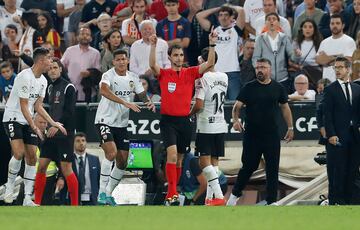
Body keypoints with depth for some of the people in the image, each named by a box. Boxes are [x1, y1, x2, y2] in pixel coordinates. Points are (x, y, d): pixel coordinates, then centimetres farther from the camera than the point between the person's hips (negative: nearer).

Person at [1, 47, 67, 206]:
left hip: (28, 121, 8)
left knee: (32, 158, -1)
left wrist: (53, 123, 3)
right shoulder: (25, 77, -19)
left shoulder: (42, 81, 8)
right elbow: (23, 106, -19)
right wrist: (34, 128, -20)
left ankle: (27, 198, 0)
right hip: (13, 118, -8)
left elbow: (38, 106, 11)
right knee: (19, 153, -24)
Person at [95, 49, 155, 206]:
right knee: (111, 152, -24)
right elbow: (104, 90, -34)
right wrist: (125, 103, -42)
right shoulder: (108, 75, -14)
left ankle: (108, 193, 19)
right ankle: (102, 192, -18)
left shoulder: (132, 78, 6)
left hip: (121, 124, 7)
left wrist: (149, 103, -10)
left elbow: (142, 94, 14)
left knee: (123, 162, 4)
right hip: (105, 120, -6)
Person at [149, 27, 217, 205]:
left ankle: (172, 194, 22)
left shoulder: (190, 73, 6)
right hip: (168, 120, -4)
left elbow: (210, 63, -2)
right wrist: (153, 46, -31)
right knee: (172, 154, -19)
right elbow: (152, 65, -19)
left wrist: (212, 45, -14)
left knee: (179, 159, 10)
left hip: (184, 120, 4)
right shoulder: (163, 74, 0)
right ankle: (172, 194, -23)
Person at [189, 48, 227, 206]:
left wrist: (190, 114, 2)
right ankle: (209, 197, 11)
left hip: (206, 126, -7)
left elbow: (199, 105, -17)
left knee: (205, 161, -6)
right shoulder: (224, 77, 7)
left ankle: (219, 195, -18)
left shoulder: (202, 78, -14)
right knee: (214, 161, 10)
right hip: (220, 125, 7)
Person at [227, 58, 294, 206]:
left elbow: (285, 108, 15)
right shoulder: (249, 88, 1)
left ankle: (271, 201, 6)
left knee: (273, 168, 0)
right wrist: (235, 120, -21)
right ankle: (235, 194, 24)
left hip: (272, 135, 1)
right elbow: (237, 106, -2)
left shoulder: (277, 88, 6)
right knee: (249, 166, 6)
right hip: (251, 135, -1)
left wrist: (290, 128, 13)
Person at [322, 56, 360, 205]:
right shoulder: (330, 90, 1)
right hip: (337, 136, -4)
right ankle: (335, 200, 0)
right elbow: (327, 115, -4)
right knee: (337, 169, -4)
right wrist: (331, 135, -13)